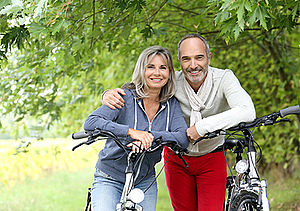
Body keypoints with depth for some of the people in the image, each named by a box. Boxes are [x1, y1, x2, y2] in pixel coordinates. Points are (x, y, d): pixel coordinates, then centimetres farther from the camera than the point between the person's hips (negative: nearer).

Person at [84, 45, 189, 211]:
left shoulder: (171, 104, 0)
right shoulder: (125, 97, -13)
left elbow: (183, 138, -15)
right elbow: (90, 123, -25)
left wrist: (150, 136, -30)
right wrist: (130, 131, -36)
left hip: (145, 182, 4)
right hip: (110, 180, -4)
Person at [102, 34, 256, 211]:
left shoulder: (223, 78, -23)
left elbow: (248, 112, -39)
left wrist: (202, 127, -41)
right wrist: (109, 95, -34)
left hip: (211, 158, -1)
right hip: (177, 159, 1)